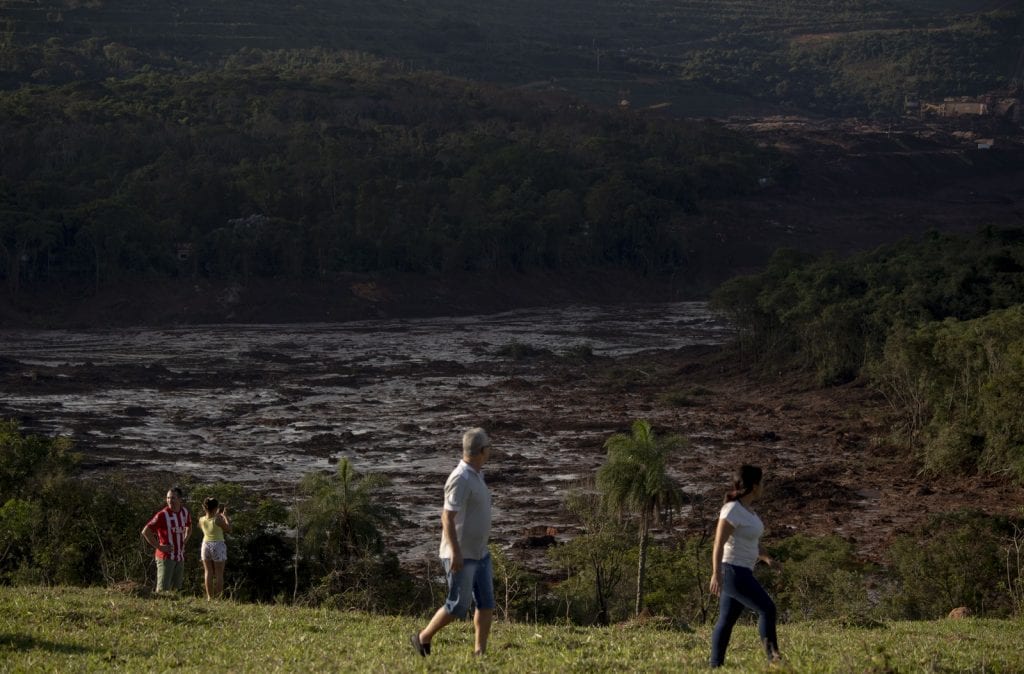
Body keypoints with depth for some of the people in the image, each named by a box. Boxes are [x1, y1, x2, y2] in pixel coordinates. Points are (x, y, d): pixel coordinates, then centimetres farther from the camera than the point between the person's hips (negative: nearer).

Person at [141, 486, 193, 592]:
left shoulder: (184, 512, 5)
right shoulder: (162, 515, -15)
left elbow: (189, 526, 28)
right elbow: (145, 531, -19)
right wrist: (159, 547, -18)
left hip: (179, 557, 6)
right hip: (166, 557, -6)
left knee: (176, 588, 9)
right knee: (163, 589, -9)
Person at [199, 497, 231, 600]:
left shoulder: (202, 520, -4)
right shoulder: (218, 519, -18)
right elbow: (228, 528, -6)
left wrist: (217, 514, 18)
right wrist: (225, 515, 2)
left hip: (206, 545, 4)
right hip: (218, 545, -4)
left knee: (209, 572, 11)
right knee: (219, 573, 4)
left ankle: (210, 597, 12)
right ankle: (219, 598, 3)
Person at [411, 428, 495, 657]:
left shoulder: (475, 475, 10)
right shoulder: (461, 479, -21)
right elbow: (447, 518, -24)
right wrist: (456, 553, -26)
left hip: (478, 553, 9)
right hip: (460, 555, -9)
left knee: (486, 603, 4)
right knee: (458, 606, -4)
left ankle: (480, 652, 7)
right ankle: (423, 639, 13)